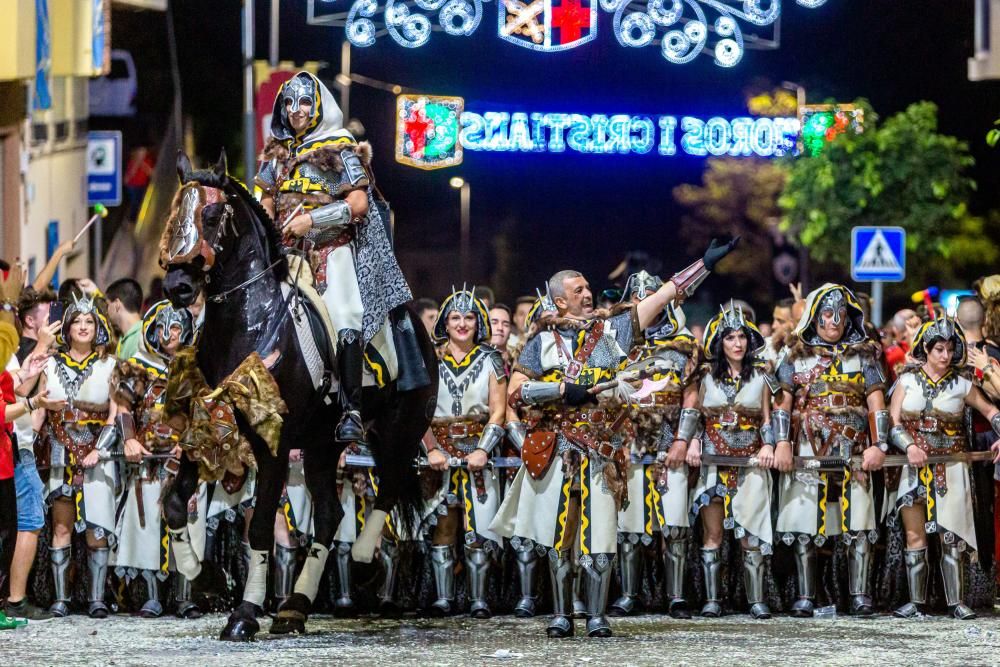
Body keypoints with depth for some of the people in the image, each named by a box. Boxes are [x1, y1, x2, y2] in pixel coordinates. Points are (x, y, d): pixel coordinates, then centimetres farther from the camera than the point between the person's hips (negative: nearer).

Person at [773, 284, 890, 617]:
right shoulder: (797, 356, 13)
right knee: (804, 527, -3)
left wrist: (878, 445, -6)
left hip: (854, 451, 0)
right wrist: (782, 443, -8)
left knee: (859, 526, -6)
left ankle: (860, 596, -5)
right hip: (808, 449, 0)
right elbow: (782, 402, 5)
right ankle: (805, 598, -1)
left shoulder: (863, 356, 13)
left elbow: (877, 403, 6)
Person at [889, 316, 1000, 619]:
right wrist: (909, 447, -18)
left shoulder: (962, 384, 4)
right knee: (915, 536, 0)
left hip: (950, 469, -1)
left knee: (950, 537, -4)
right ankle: (916, 602, 5)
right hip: (915, 467, 1)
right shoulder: (908, 380, 4)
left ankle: (955, 601, -1)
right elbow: (893, 422, 0)